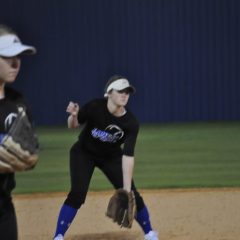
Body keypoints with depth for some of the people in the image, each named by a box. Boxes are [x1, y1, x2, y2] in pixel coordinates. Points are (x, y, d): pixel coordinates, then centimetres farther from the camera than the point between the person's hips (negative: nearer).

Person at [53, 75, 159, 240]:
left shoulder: (131, 123, -26)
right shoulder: (94, 107, -29)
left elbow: (128, 156, -28)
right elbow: (73, 126, -12)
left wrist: (127, 190, -34)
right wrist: (73, 115, -36)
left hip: (111, 157, 2)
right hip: (84, 153, -2)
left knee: (132, 194, -4)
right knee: (77, 193, -20)